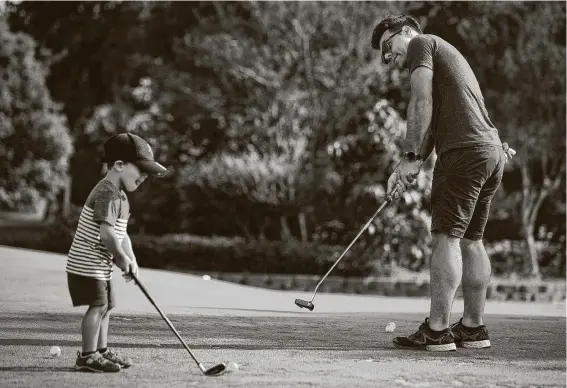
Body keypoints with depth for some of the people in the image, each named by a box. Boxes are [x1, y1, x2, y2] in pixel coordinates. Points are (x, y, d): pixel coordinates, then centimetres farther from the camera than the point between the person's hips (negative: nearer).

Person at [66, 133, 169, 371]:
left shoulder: (120, 196, 14)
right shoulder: (108, 194, -20)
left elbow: (122, 235, 16)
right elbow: (107, 233, -30)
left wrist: (131, 259, 3)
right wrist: (123, 258, -18)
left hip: (100, 266, 11)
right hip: (87, 264, -11)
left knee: (106, 306, 16)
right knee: (98, 306, -10)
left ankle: (101, 351, 26)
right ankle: (88, 356, -5)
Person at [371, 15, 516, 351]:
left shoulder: (420, 43, 6)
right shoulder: (445, 54, 31)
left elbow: (422, 102, -9)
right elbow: (434, 121, 21)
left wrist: (411, 157, -11)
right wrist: (414, 166, 10)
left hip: (465, 150, -9)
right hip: (492, 151, 9)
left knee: (447, 236, -9)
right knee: (471, 239, 12)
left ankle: (437, 330, -11)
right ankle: (473, 327, 16)